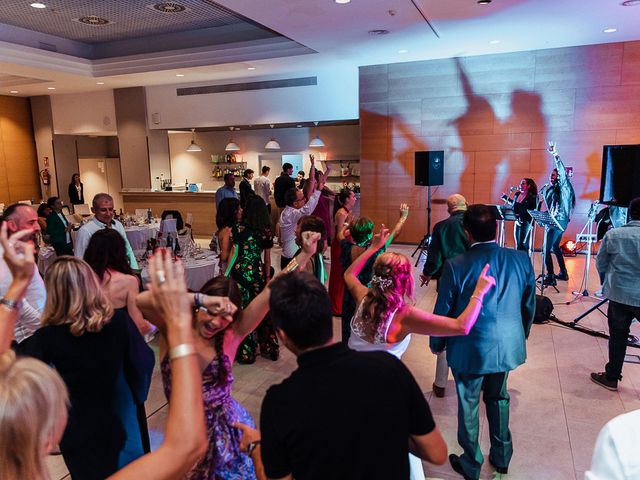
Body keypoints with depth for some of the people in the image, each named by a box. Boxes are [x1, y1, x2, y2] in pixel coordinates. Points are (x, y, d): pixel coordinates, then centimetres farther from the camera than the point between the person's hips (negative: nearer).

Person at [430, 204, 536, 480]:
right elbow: (529, 306, 3)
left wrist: (436, 343, 6)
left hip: (470, 350, -4)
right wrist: (522, 335, 21)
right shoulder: (521, 260, -11)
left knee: (468, 404, 15)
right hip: (507, 345, 4)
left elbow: (442, 312, -12)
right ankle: (501, 457, 42)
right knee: (498, 398, 25)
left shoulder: (456, 266, -22)